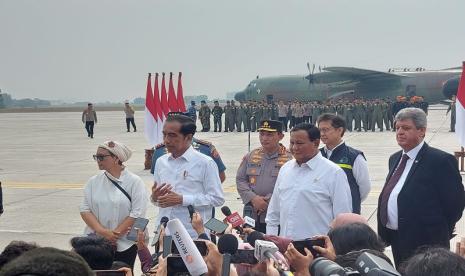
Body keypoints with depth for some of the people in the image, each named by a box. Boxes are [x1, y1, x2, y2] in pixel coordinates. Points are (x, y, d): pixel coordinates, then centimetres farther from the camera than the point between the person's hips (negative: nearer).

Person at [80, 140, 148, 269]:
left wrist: (115, 234, -13)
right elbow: (85, 209, 1)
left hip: (124, 244, -2)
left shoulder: (134, 181, -6)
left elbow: (137, 213, -11)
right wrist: (102, 232, -14)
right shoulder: (93, 181, 5)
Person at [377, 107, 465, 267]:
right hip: (397, 241, 7)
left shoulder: (440, 160, -14)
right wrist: (384, 233, 10)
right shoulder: (395, 159, 12)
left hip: (425, 244, -7)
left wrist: (440, 233, -3)